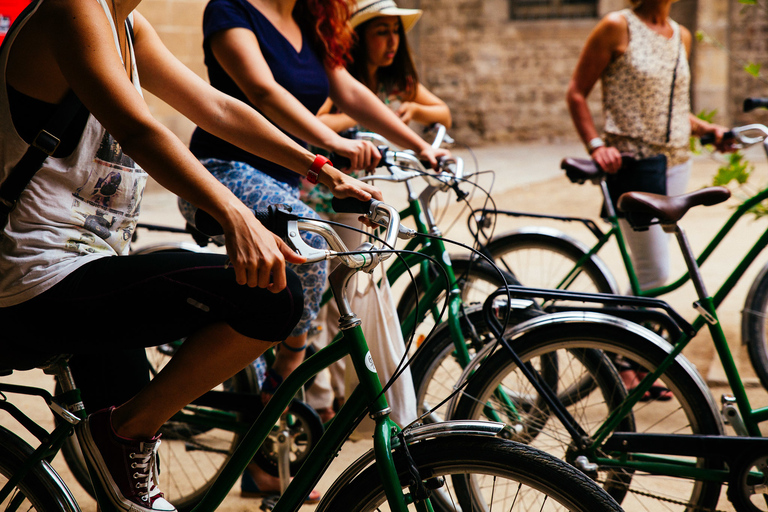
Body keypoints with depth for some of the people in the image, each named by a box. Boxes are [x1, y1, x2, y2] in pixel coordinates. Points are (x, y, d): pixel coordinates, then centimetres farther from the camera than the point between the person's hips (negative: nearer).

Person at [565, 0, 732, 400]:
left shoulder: (681, 36, 14)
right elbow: (576, 94, -4)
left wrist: (707, 128, 6)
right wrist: (595, 145, -16)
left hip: (675, 163, 6)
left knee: (649, 270, 10)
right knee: (654, 273, -9)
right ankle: (620, 363, 8)